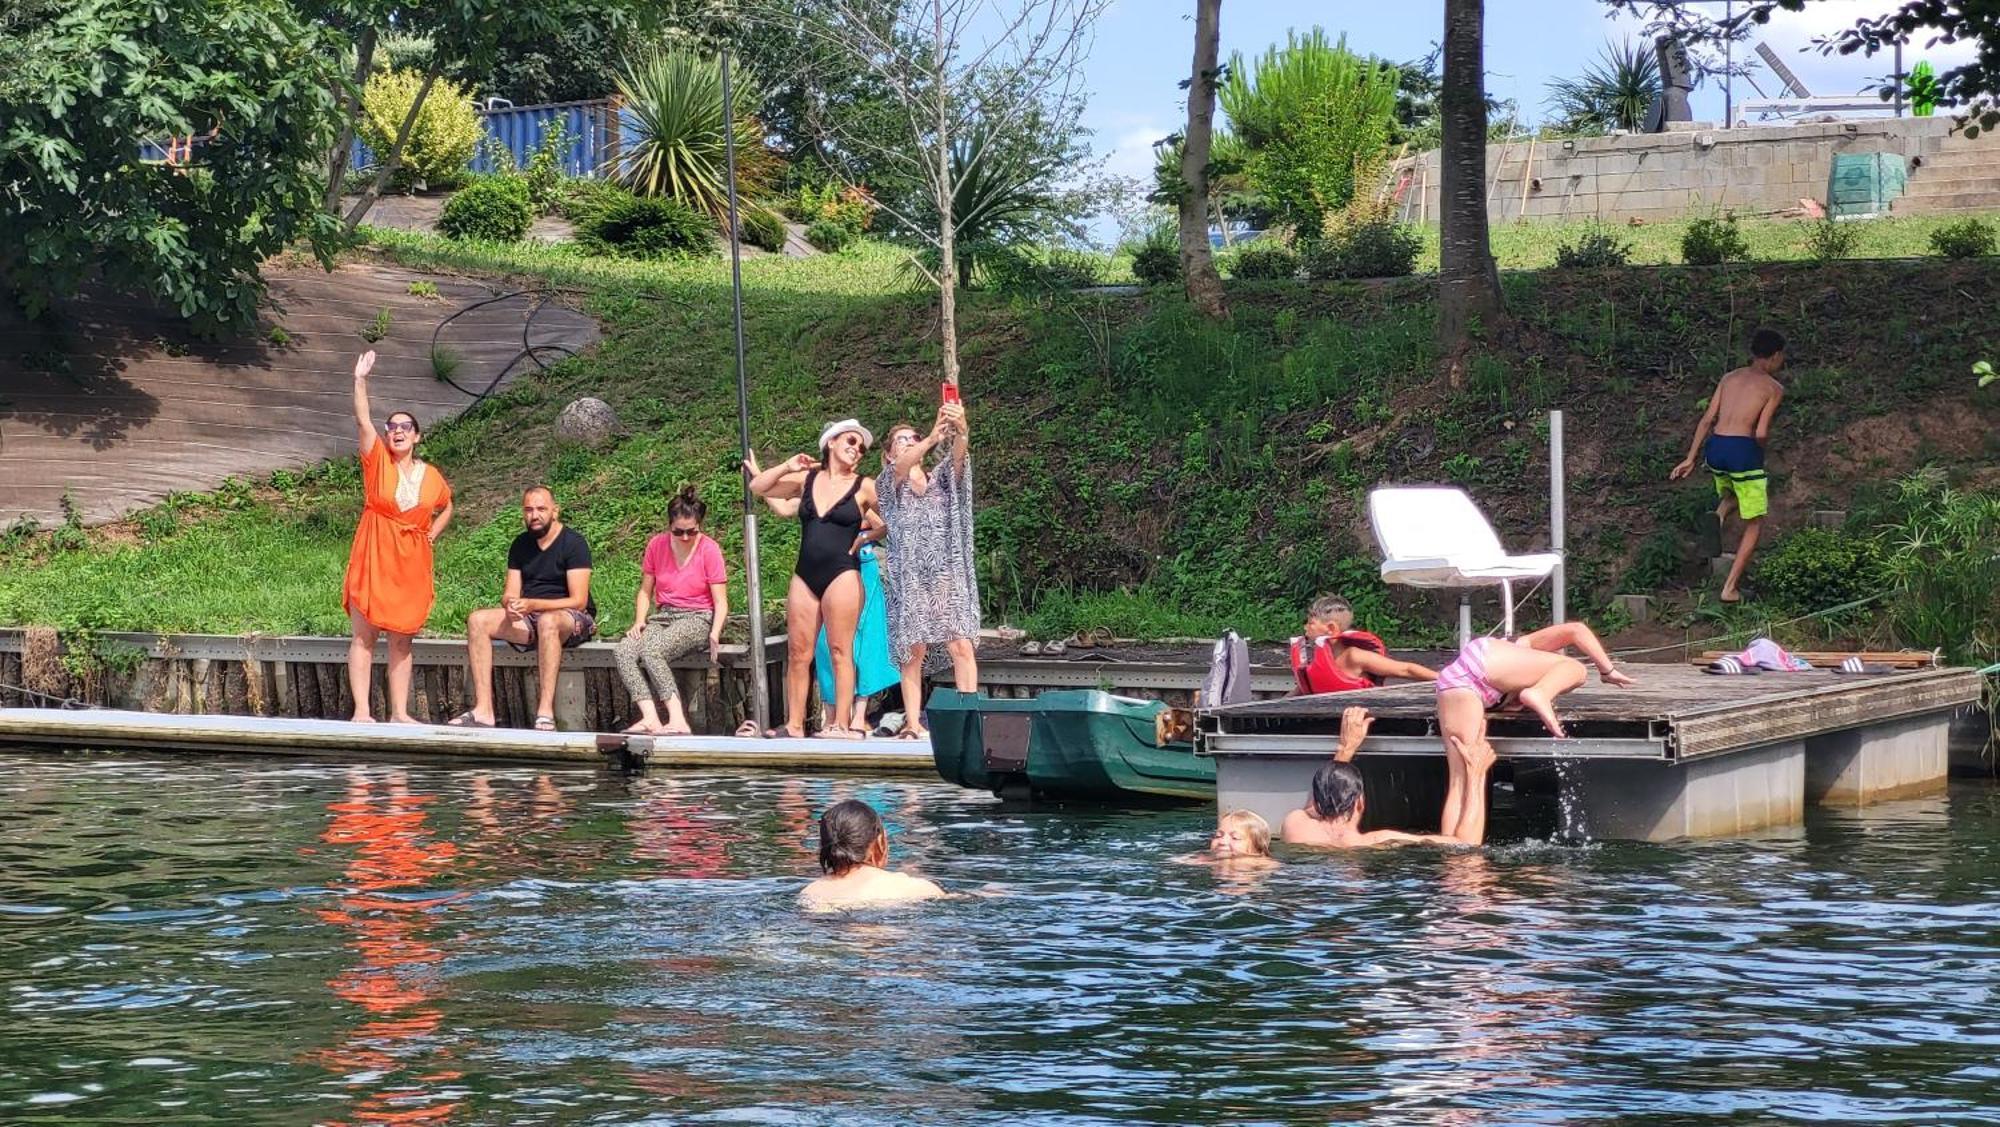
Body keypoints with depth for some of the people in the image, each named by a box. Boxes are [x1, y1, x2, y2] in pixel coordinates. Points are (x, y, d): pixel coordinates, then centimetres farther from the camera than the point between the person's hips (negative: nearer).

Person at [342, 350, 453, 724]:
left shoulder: (431, 476, 7)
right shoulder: (377, 461, 0)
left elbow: (446, 508, 26)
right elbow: (363, 421, -13)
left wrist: (431, 536, 11)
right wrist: (360, 382, -23)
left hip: (411, 564, 3)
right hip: (373, 559, -3)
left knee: (402, 639, 7)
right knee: (364, 635, -4)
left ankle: (399, 712, 10)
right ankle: (361, 711, -5)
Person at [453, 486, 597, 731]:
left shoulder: (573, 543, -9)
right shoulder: (521, 545, 10)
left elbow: (579, 601, -15)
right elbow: (509, 595, 7)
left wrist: (532, 605, -26)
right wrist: (511, 605, -19)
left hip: (572, 619, -6)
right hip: (530, 618, 6)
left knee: (547, 621, -41)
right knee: (477, 620, -16)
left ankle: (545, 712, -47)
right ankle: (483, 710, -25)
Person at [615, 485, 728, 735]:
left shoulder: (709, 550, -5)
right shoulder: (656, 546, 6)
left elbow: (720, 602, -5)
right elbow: (645, 591, 14)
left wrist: (715, 633, -22)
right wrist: (639, 621, -4)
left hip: (697, 619, -5)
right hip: (663, 617, 5)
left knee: (651, 651, -33)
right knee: (623, 652, -25)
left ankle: (677, 720, -37)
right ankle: (651, 718, -37)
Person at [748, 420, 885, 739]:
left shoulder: (865, 487, 4)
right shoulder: (807, 479, 13)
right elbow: (757, 487, 15)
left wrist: (867, 536, 4)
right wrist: (787, 467, 4)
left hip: (842, 574, -4)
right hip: (805, 575, 4)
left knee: (840, 650, -7)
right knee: (797, 653, 2)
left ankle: (842, 724, -9)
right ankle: (794, 725, 4)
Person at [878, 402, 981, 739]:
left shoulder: (941, 478, 14)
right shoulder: (889, 485, 8)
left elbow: (958, 457, -8)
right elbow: (900, 468, -15)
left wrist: (960, 431, -33)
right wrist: (932, 438, -34)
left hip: (948, 575, 1)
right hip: (909, 577, -1)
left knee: (962, 646, -10)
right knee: (912, 652, -4)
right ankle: (912, 724, -2)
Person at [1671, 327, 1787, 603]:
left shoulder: (1730, 378, 15)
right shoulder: (1774, 388, 0)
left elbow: (1707, 419, 9)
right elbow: (1761, 433, -11)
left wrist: (1690, 459, 10)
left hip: (1714, 447, 5)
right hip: (1743, 450, -5)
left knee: (1731, 493, 37)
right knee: (1754, 524, 11)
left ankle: (1718, 515, 2)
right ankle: (1730, 588, 4)